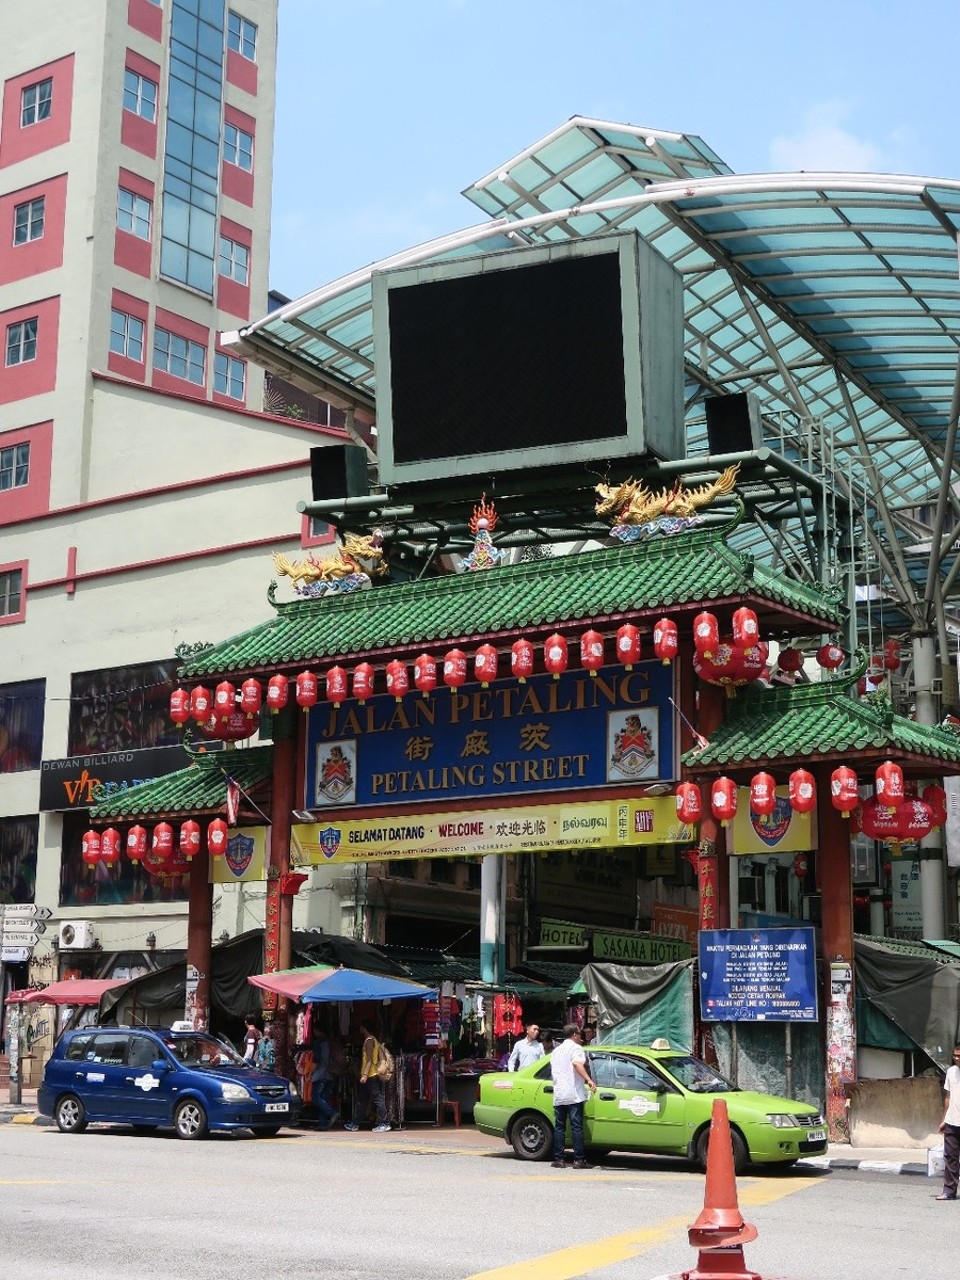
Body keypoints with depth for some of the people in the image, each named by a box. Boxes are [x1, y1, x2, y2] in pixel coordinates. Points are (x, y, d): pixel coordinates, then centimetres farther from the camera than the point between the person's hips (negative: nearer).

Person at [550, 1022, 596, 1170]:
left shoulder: (557, 1050, 22)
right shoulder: (575, 1048, -1)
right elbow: (577, 1064, -22)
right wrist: (588, 1080, -31)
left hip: (558, 1095, 6)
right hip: (574, 1095, -6)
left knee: (559, 1127, 7)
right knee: (576, 1127, -6)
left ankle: (558, 1159, 4)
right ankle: (579, 1160, -8)